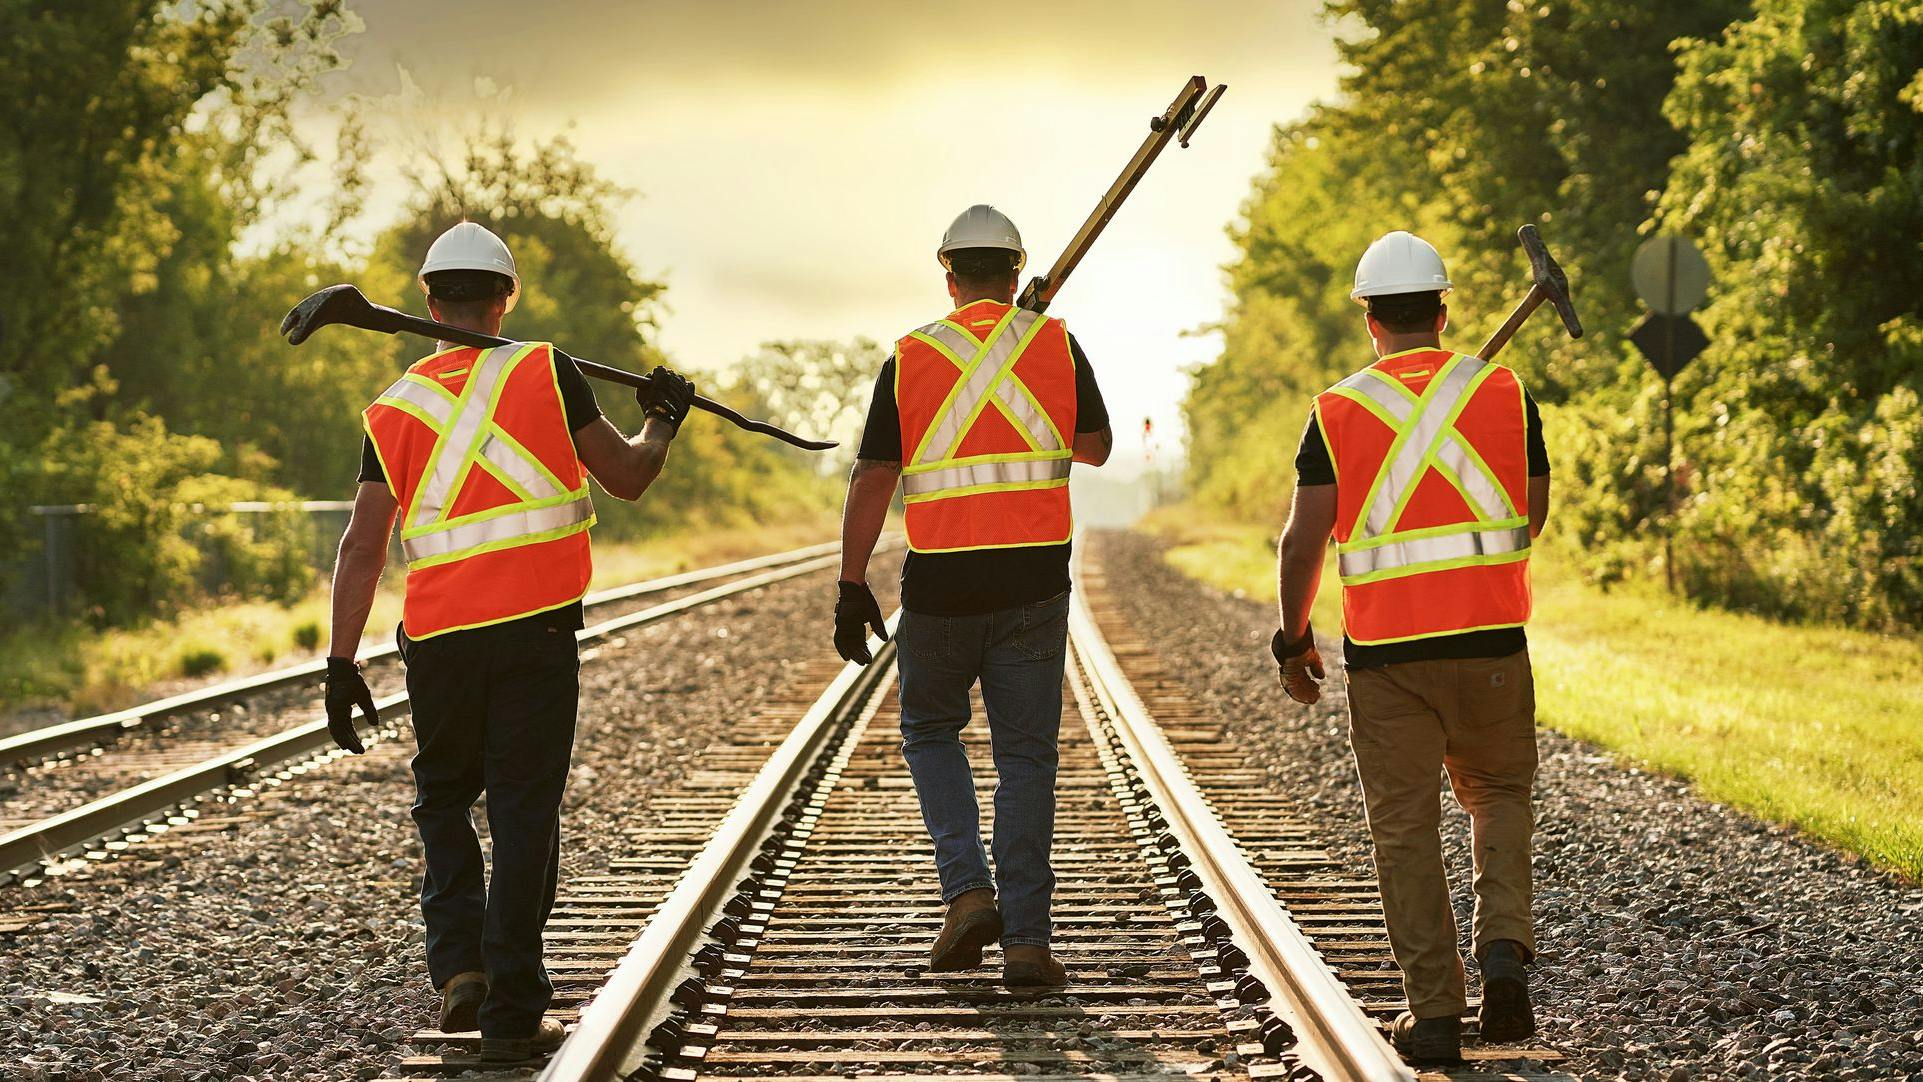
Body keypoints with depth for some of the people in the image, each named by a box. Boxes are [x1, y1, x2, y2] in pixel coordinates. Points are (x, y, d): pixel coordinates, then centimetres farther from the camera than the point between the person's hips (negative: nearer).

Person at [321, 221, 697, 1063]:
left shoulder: (395, 408, 6)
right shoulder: (544, 371, 2)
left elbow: (363, 547, 2)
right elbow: (627, 477, 9)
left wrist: (342, 662, 4)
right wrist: (662, 423, 29)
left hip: (439, 637, 2)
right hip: (536, 629, -2)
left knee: (444, 801, 21)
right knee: (524, 816, 4)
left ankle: (459, 967, 5)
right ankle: (512, 1013, 5)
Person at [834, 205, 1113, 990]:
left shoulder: (911, 357, 0)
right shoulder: (1056, 345, 2)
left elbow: (872, 478, -3)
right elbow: (1095, 447, 15)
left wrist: (852, 585, 1)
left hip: (940, 582, -1)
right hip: (1034, 582, 1)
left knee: (931, 732, 19)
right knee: (1025, 758, 6)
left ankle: (967, 890, 2)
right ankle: (1025, 940, 2)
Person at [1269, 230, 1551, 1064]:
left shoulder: (1338, 411, -2)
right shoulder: (1503, 393, 2)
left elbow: (1304, 537, -6)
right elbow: (1534, 514, 9)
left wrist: (1293, 636, 8)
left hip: (1384, 650, -1)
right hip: (1491, 639, 1)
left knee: (1405, 824, 6)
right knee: (1499, 795, 20)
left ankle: (1433, 1011, 6)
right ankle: (1505, 947, -3)